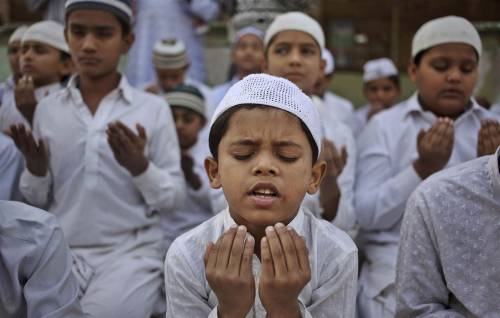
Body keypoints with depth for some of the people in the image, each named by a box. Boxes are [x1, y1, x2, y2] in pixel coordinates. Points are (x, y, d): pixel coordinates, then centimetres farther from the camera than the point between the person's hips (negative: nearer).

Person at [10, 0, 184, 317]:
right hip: (62, 252, 3)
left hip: (132, 252, -2)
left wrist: (140, 166, -18)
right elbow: (37, 199, 10)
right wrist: (36, 168, -10)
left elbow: (173, 198, -1)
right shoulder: (47, 108, 6)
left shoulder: (153, 108, -1)